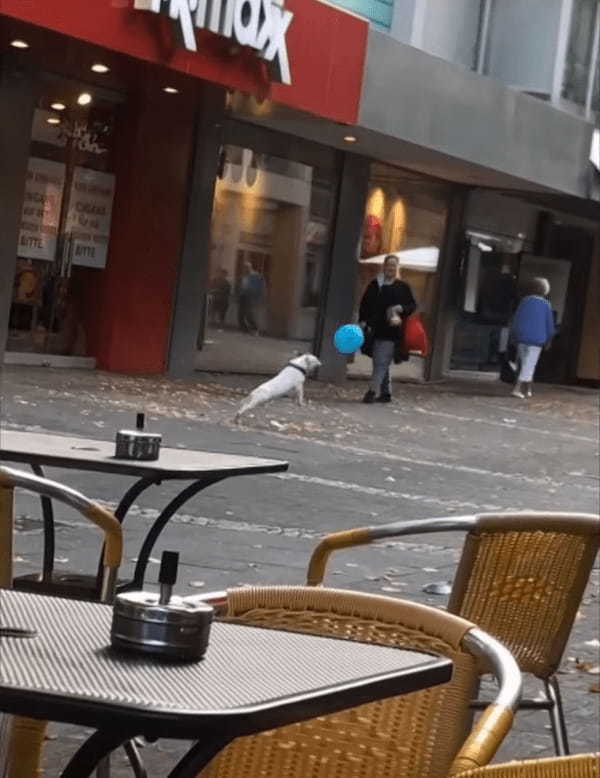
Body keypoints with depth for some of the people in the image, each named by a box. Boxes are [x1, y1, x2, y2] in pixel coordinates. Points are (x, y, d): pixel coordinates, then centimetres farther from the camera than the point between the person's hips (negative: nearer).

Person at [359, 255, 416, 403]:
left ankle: (373, 390, -14)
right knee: (381, 364, 9)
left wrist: (401, 309, -14)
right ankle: (386, 393, 18)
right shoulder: (375, 285, 9)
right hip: (375, 331, 4)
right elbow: (365, 304, 12)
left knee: (381, 363, -11)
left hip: (391, 332, -4)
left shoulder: (403, 287, 3)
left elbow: (412, 306, 5)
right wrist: (363, 321, 1)